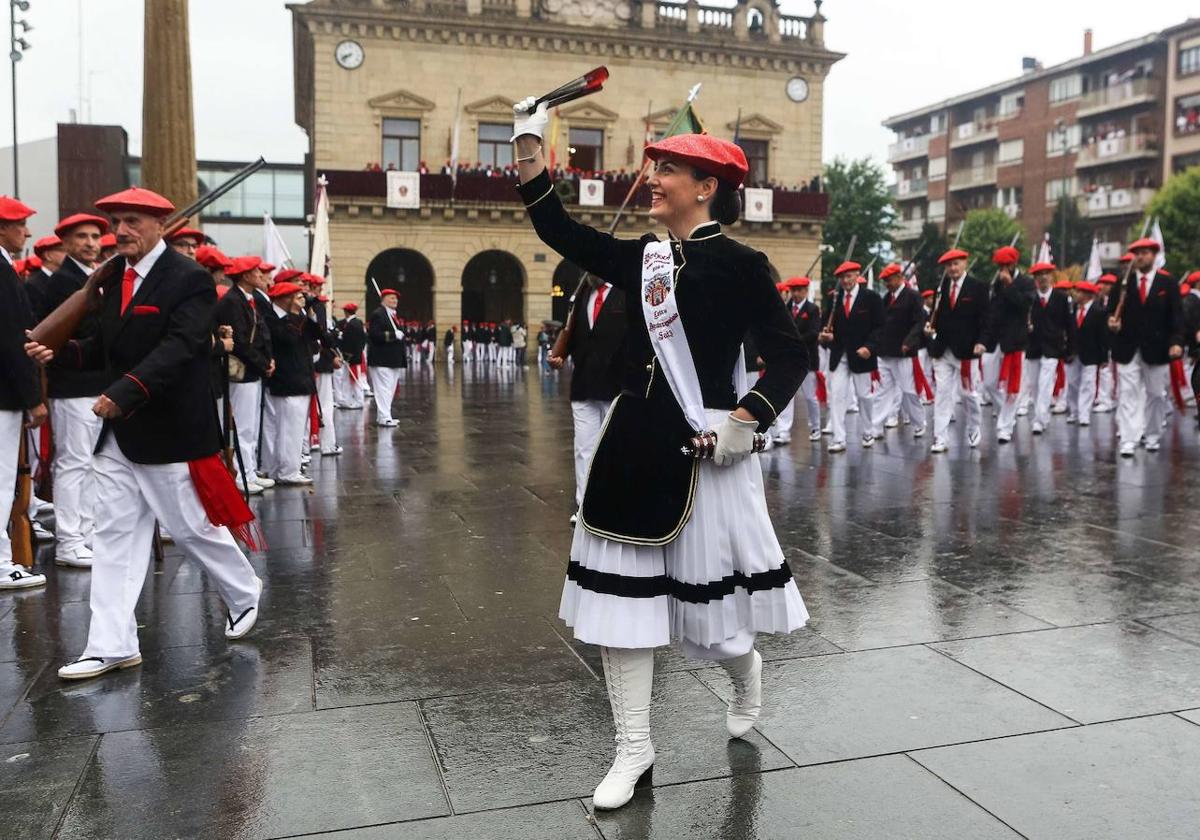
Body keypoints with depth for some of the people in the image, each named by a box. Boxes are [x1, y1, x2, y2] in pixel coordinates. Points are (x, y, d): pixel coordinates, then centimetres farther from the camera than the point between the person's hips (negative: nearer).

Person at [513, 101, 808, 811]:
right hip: (633, 446, 6)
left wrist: (744, 420, -20)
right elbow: (559, 230, 7)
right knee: (621, 593, 6)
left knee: (709, 599, 8)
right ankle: (635, 751, 19)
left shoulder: (738, 264, -7)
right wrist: (530, 144, 2)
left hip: (704, 453, -6)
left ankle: (746, 670, 45)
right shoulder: (642, 259, 10)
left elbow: (790, 356, -8)